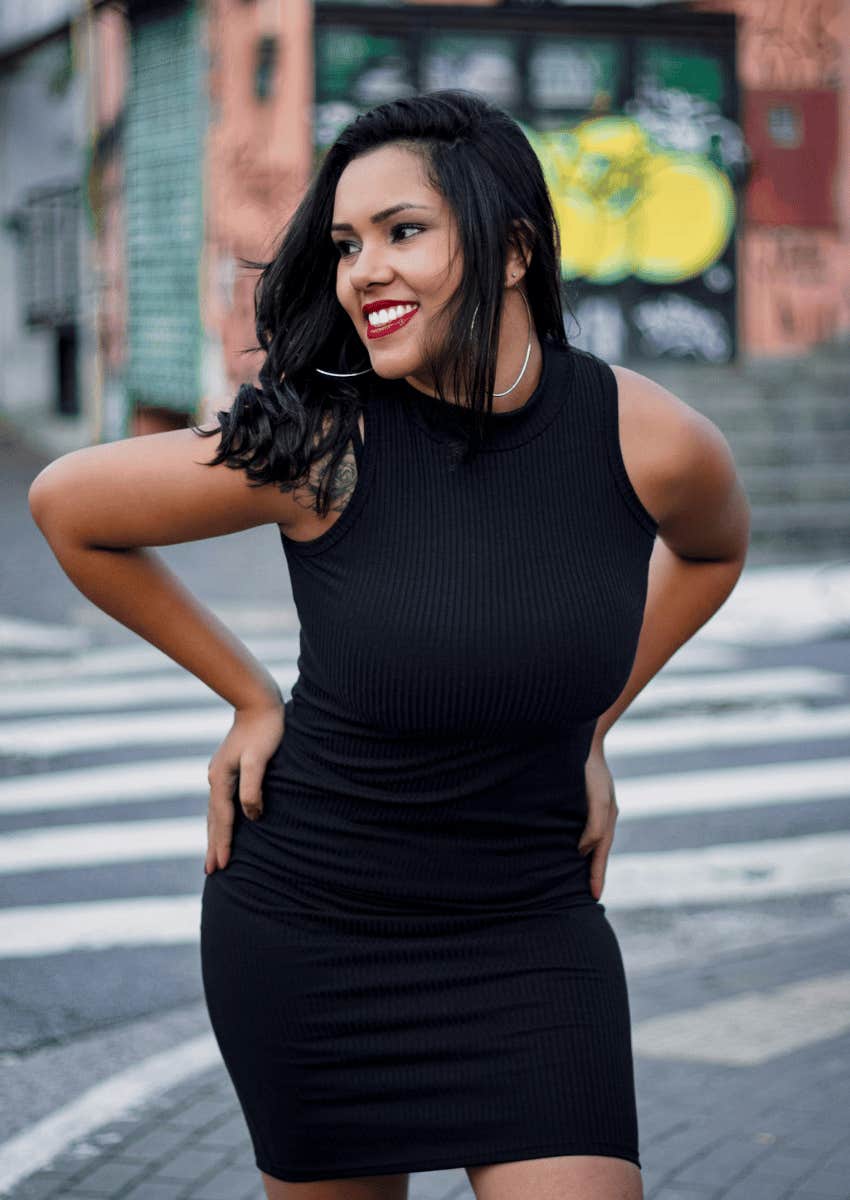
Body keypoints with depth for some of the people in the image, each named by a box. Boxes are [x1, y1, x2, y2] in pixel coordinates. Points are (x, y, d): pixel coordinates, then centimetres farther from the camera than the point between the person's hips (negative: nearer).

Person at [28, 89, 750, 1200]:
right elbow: (67, 506, -4)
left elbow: (712, 547, 13)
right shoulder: (320, 451, -18)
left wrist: (591, 732, 7)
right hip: (305, 928, -1)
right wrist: (251, 699, 1)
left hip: (529, 932, 1)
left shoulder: (650, 442, -12)